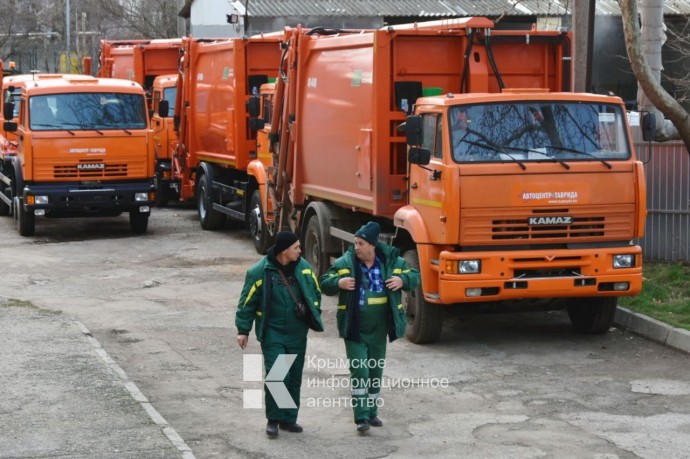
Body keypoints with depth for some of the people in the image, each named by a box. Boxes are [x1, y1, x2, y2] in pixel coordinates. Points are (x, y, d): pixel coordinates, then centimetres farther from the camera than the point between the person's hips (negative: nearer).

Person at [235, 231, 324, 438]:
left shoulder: (303, 267, 0)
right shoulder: (260, 271, -13)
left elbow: (315, 291, 15)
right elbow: (247, 301, -6)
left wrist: (314, 315, 10)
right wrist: (243, 330, -4)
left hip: (297, 333, 5)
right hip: (272, 333, -5)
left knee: (295, 377, 9)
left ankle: (289, 419, 22)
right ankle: (273, 419, 4)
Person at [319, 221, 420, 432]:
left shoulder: (392, 262, -4)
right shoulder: (344, 263, -8)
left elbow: (414, 277, 7)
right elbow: (325, 283, -1)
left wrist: (402, 280, -15)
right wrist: (338, 282, -22)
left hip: (379, 330, 3)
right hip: (354, 330, -3)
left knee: (376, 372, 14)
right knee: (359, 371, -9)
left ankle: (372, 412, 28)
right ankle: (361, 416, -4)